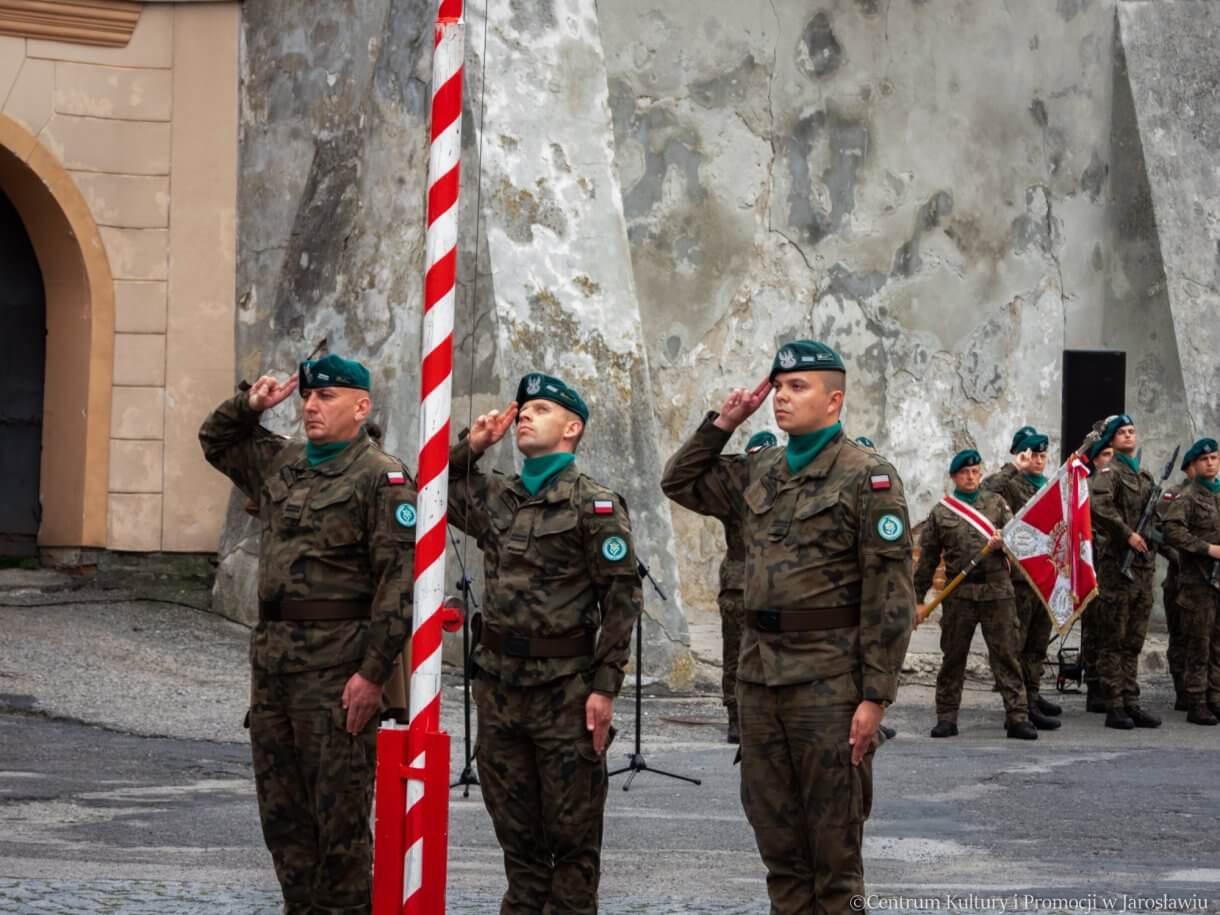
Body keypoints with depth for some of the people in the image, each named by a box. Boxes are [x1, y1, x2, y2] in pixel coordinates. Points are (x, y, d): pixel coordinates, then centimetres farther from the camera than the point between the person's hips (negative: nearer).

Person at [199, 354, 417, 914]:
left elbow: (399, 580, -15)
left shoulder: (382, 478, -8)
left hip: (337, 662, -8)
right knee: (280, 806, 12)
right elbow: (215, 442, 33)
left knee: (339, 810, -3)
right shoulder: (280, 462, 14)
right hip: (271, 653, 8)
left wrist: (373, 672, -20)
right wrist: (249, 406, 11)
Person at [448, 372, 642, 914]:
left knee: (571, 829, 1)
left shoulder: (596, 505, -6)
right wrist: (470, 448, 7)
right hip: (498, 682, 6)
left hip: (564, 688, -5)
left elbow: (622, 598, -9)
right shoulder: (493, 496, 11)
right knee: (514, 824, 12)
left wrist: (605, 687, -14)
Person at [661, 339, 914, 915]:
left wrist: (876, 695, -16)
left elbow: (891, 595, -11)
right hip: (758, 671, 7)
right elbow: (679, 483, 26)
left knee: (834, 845, 0)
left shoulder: (867, 477, -7)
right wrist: (723, 423, 12)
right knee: (777, 841, 12)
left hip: (828, 679, -7)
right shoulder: (759, 472, 13)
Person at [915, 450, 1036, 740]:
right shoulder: (940, 512, 9)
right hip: (959, 593, 0)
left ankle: (1017, 717, -3)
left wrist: (1002, 543, -15)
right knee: (953, 657, 6)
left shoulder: (996, 503, 12)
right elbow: (927, 559, 10)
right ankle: (947, 718, 14)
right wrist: (917, 599, 8)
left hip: (997, 589, 0)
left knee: (1006, 654, -3)